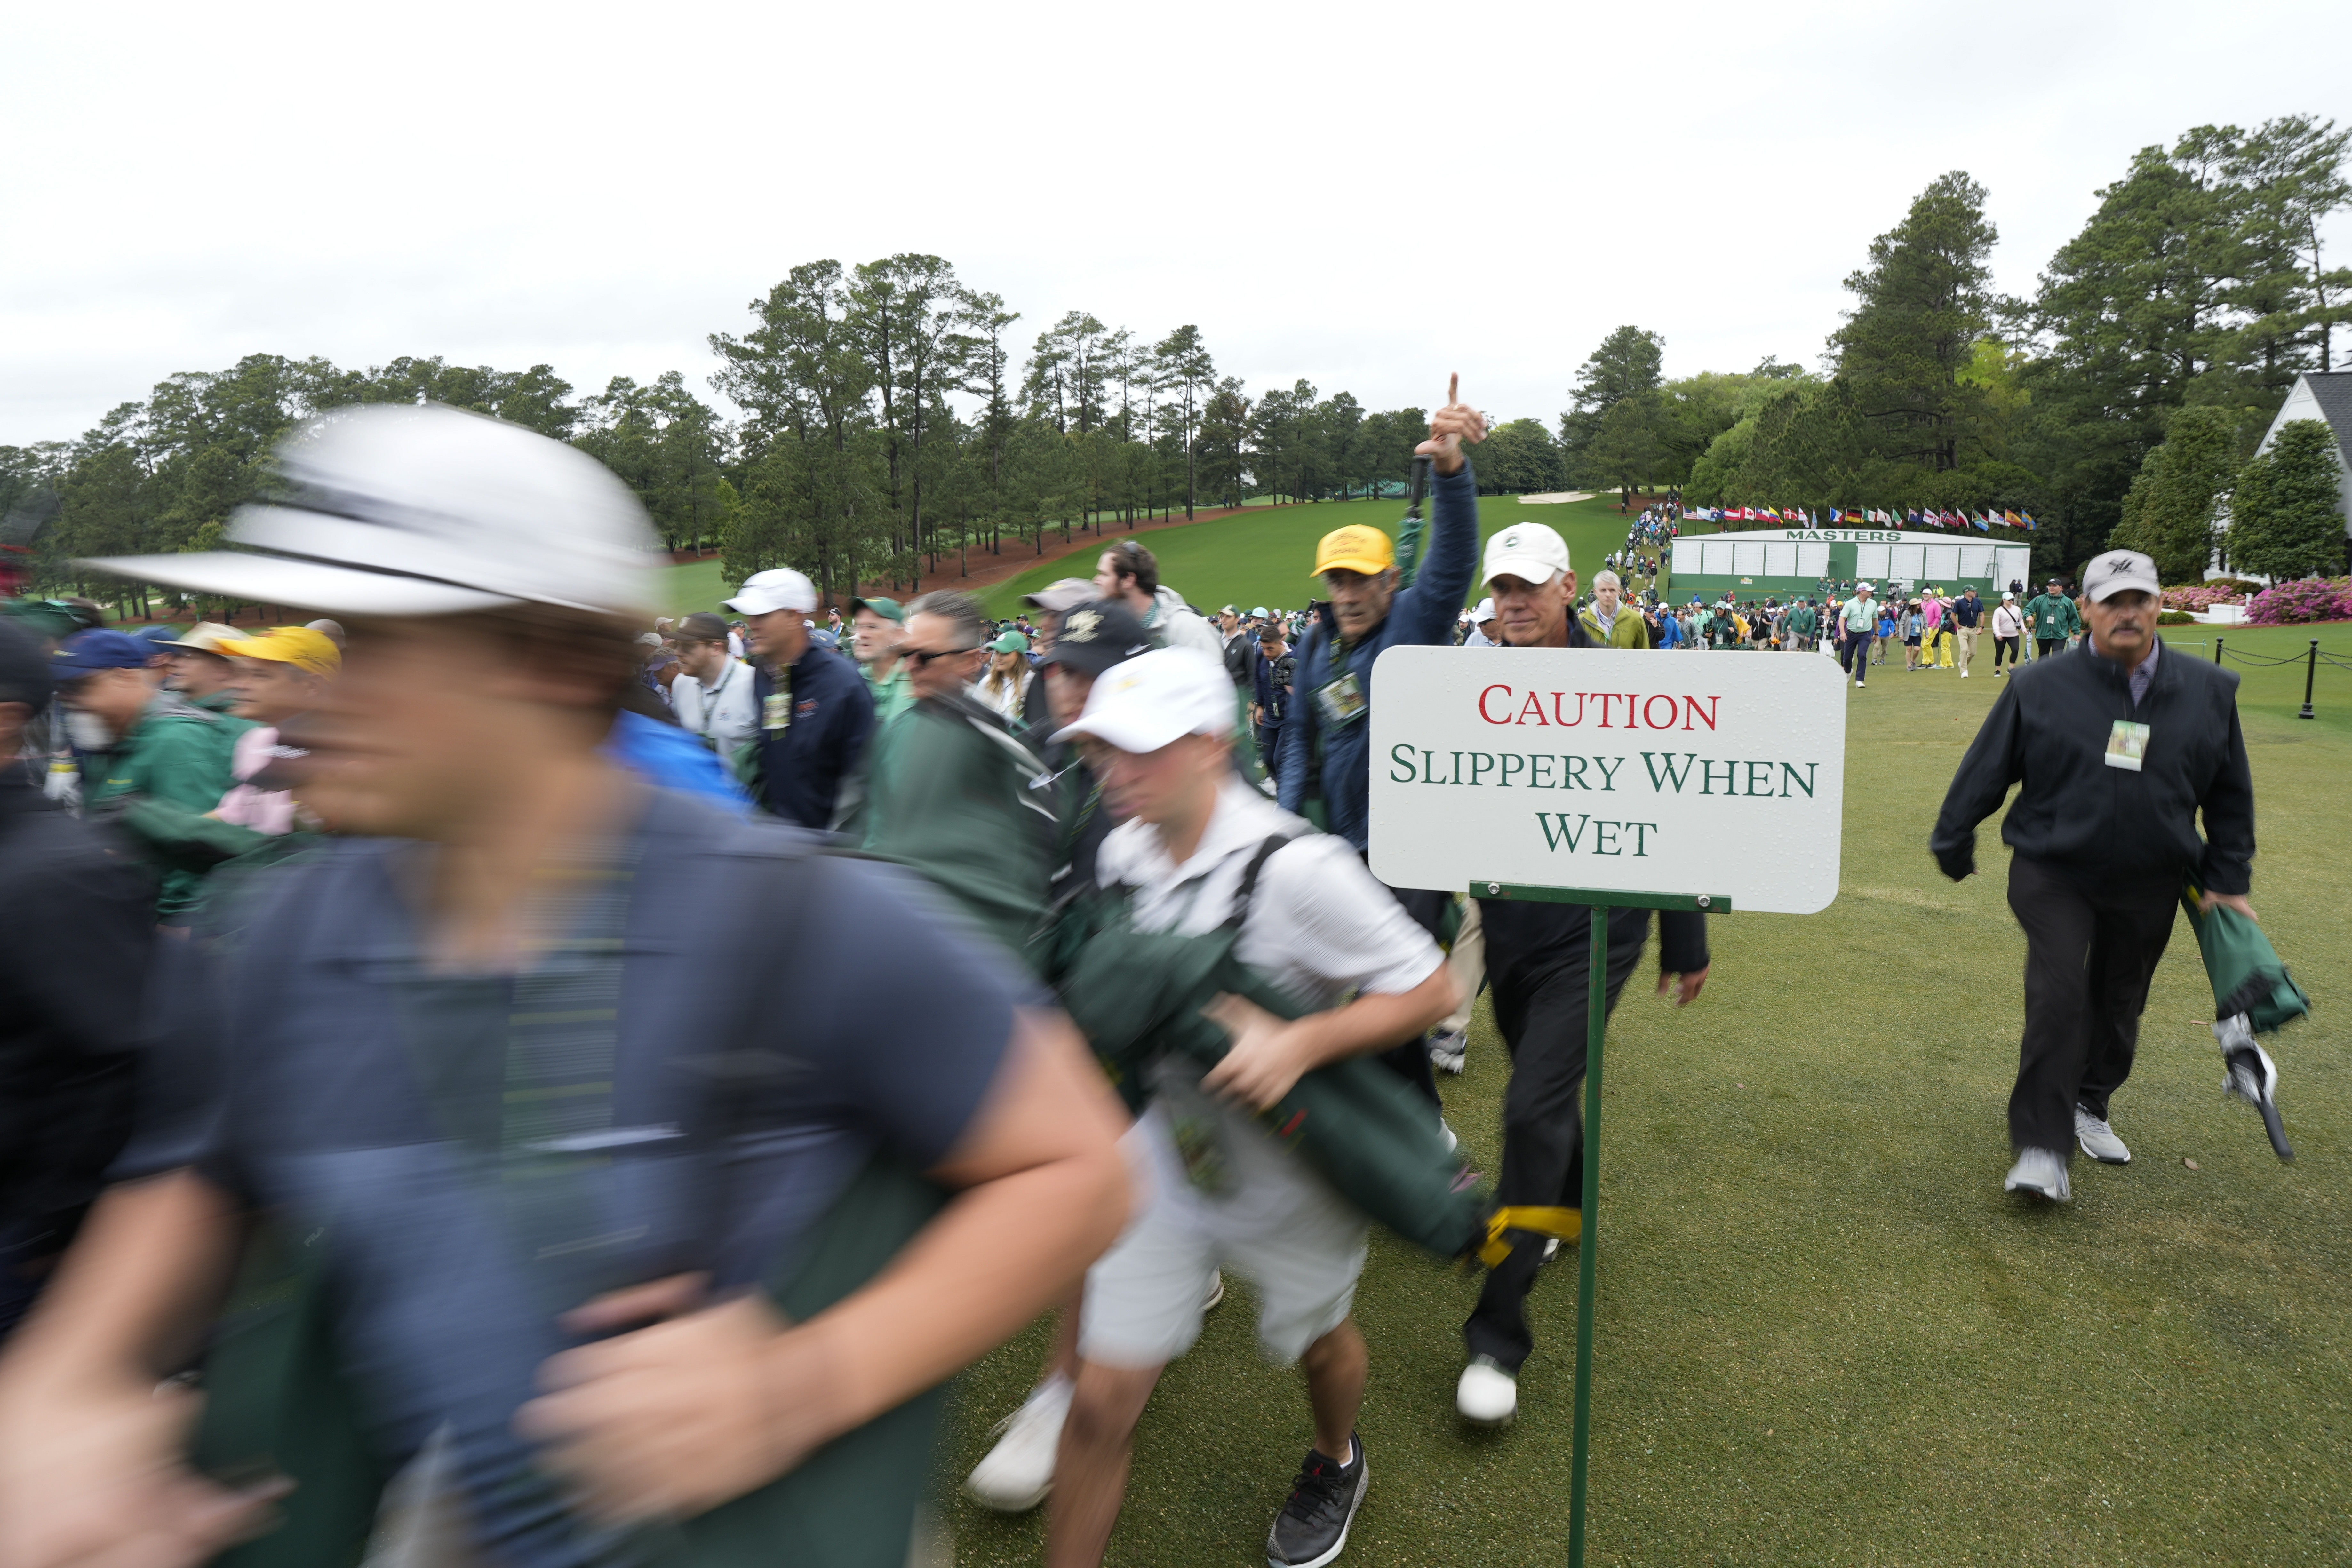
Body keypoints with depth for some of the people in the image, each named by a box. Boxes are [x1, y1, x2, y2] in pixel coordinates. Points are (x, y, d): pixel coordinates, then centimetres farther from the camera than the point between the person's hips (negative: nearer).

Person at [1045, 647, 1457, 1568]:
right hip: (1165, 1160, 4)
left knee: (1318, 1342, 26)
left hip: (1293, 1178, -3)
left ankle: (1336, 1465, 61)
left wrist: (1297, 1044, -34)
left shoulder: (1295, 867, -27)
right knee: (1102, 1397, 1)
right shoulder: (1121, 853, -6)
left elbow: (1430, 990, -24)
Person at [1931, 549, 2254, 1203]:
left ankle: (2088, 1107, 40)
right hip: (2053, 873, -3)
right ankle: (2042, 1147, -11)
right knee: (2059, 995, -17)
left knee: (2119, 1003, 16)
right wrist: (1953, 846, 5)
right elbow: (1984, 771, 0)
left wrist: (2228, 880, 10)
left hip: (2149, 884, 4)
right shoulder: (2041, 686, -7)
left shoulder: (2209, 690, 2)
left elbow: (2230, 793, 11)